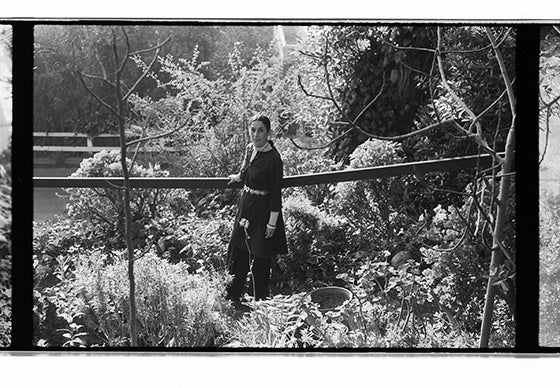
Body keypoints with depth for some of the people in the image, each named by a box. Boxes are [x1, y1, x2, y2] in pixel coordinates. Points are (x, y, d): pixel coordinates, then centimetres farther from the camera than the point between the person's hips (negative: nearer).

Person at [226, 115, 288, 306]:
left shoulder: (273, 158, -21)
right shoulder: (250, 148, 1)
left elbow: (276, 193, -18)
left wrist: (272, 223, -18)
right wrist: (237, 177, 40)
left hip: (262, 210, -8)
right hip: (245, 205, 8)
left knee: (261, 260, 4)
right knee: (237, 254, 15)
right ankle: (232, 298, 29)